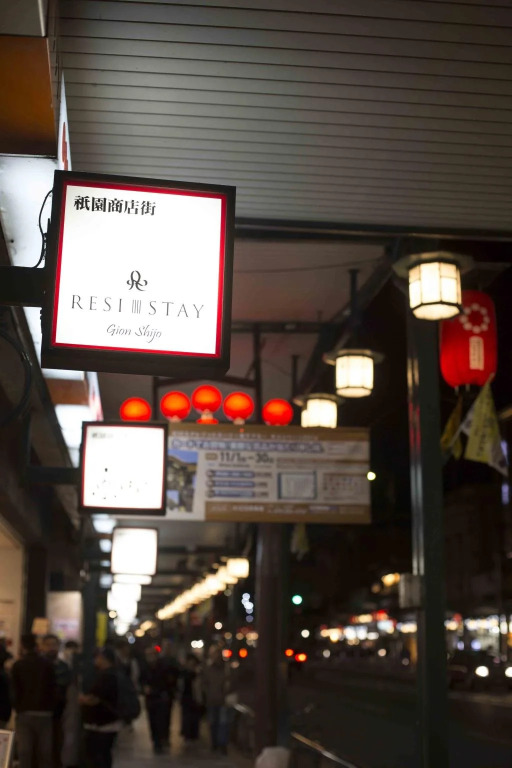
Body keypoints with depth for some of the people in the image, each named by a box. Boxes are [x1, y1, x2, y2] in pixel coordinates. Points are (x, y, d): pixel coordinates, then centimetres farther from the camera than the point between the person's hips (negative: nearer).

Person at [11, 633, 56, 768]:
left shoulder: (17, 666, 0)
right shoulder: (47, 664, 2)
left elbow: (15, 691, -1)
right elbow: (53, 688, 0)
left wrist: (17, 708, 10)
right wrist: (51, 708, 9)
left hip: (24, 713, -1)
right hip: (44, 713, 1)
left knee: (24, 753, 0)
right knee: (45, 753, 5)